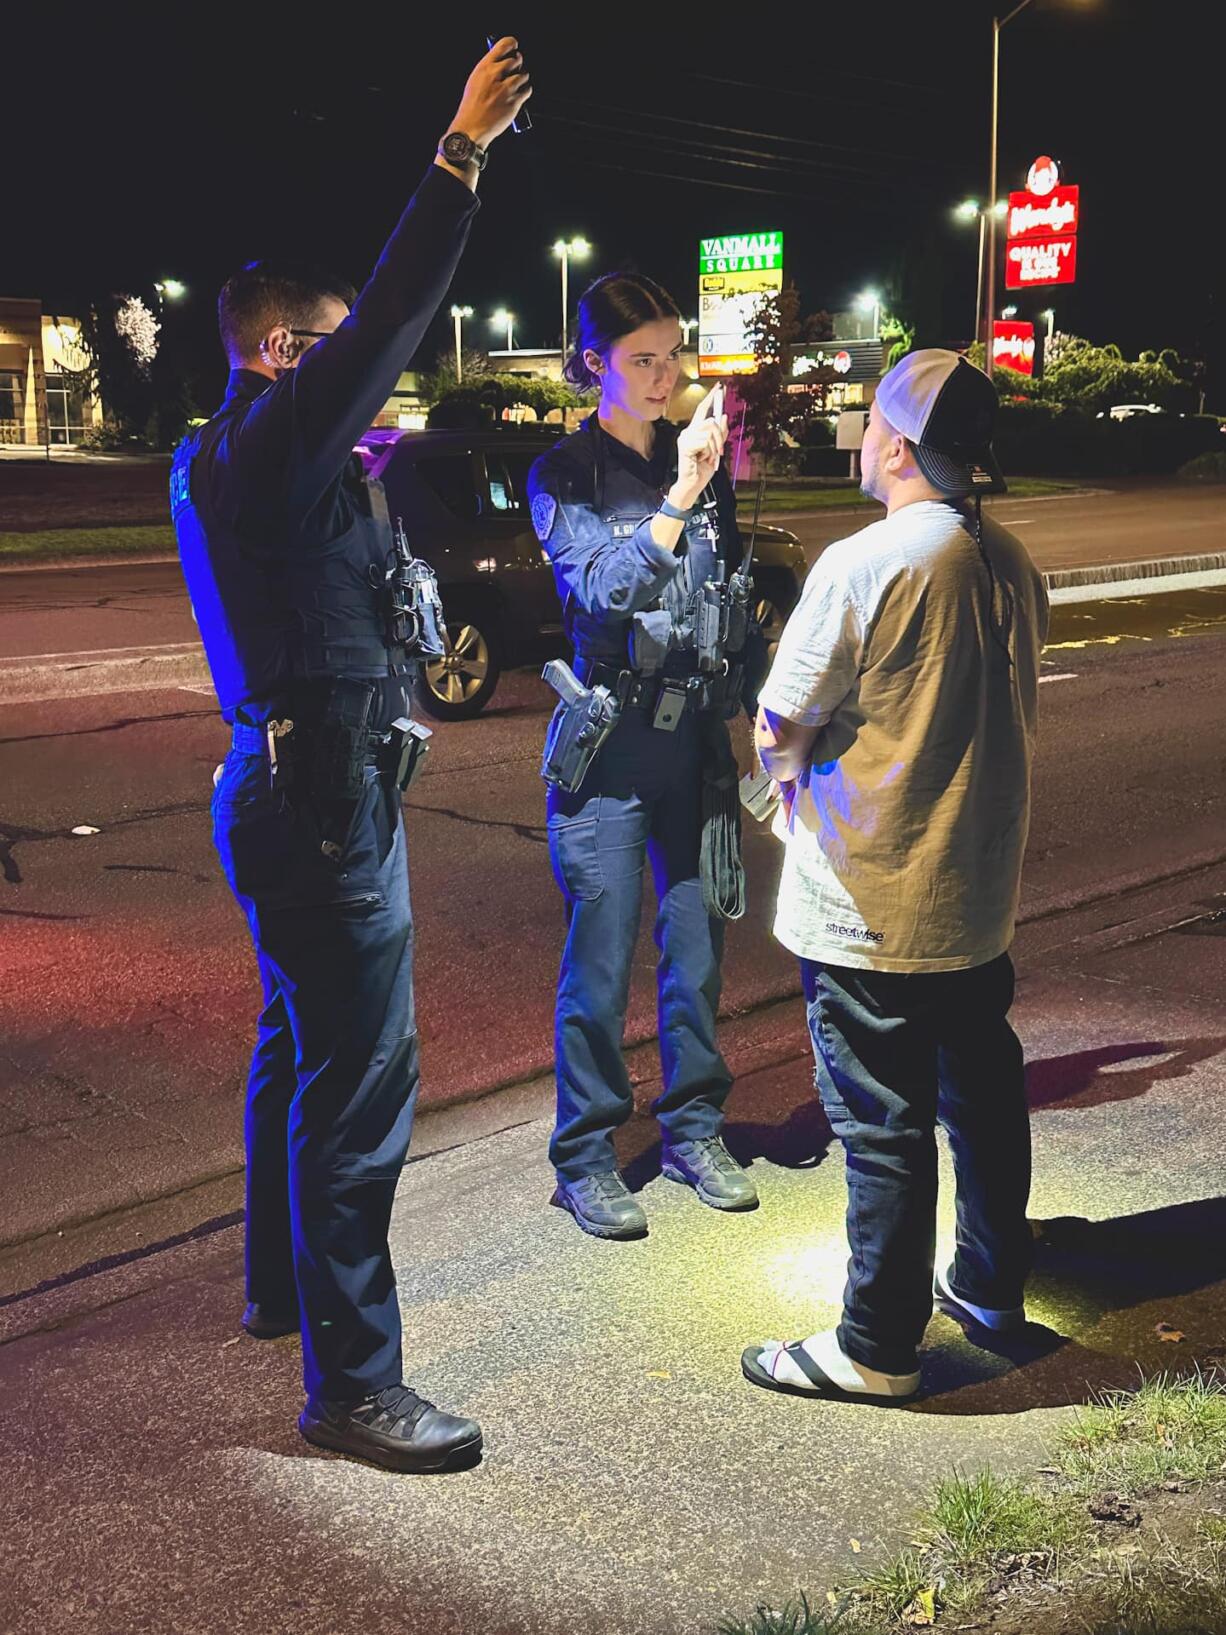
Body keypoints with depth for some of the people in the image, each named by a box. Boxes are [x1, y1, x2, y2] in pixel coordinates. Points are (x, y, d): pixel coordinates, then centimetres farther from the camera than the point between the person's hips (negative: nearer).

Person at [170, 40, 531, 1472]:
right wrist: (459, 161, -24)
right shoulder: (261, 446, -15)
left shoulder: (229, 459, 14)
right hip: (319, 804, -11)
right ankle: (350, 1381, 0)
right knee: (359, 1081, -8)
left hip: (294, 792, 11)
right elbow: (384, 325, -25)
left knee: (303, 1047, 22)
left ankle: (281, 1284, 38)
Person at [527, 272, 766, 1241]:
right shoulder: (565, 476, -6)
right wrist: (680, 497, -27)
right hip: (610, 749, -4)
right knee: (602, 963, 1)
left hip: (697, 742, 5)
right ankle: (586, 1160, 16)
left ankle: (694, 1131, 29)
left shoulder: (701, 461, 7)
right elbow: (604, 592, -19)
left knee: (698, 949, 12)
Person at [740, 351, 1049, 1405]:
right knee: (983, 1087, 21)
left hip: (870, 907, -7)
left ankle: (880, 1347, 15)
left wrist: (793, 771, 8)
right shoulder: (1011, 564, 3)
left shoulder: (862, 566, -20)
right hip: (981, 892, 8)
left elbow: (779, 733, -15)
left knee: (883, 1124, 3)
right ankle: (992, 1282, 38)